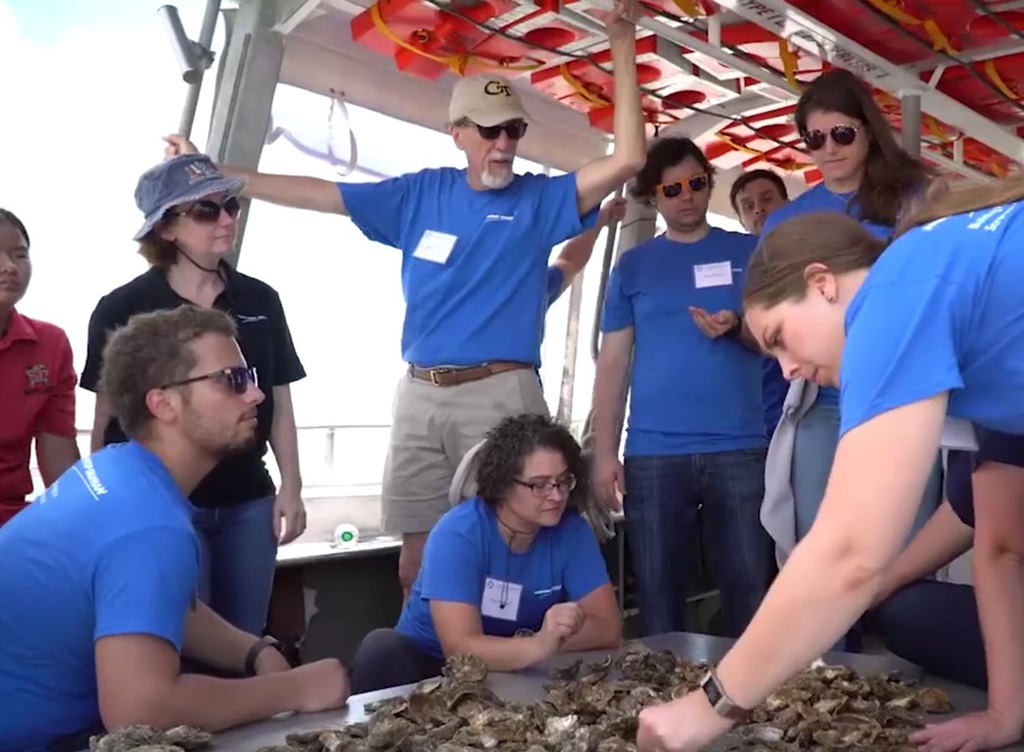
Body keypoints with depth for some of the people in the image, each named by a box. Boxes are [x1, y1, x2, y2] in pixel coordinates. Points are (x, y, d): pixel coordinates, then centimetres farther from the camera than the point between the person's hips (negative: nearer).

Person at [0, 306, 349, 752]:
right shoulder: (150, 527, -30)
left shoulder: (113, 466, 0)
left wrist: (258, 653, -4)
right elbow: (137, 710, -40)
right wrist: (296, 689, -27)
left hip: (38, 716, 9)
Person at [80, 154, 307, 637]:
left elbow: (278, 404, 8)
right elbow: (108, 418, -2)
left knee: (247, 639, 14)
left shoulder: (261, 301, 4)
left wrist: (291, 489, 4)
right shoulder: (122, 310, -6)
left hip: (249, 502, 4)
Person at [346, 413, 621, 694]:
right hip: (430, 662, -3)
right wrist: (539, 645, -47)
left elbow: (609, 628, -12)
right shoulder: (458, 533, -24)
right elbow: (461, 648, -32)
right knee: (384, 650, -33)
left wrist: (554, 637, -27)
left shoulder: (573, 532, -11)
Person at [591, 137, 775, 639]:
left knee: (750, 593, 2)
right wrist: (604, 452, 0)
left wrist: (736, 328, -13)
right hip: (652, 455, 1)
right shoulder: (633, 266, 11)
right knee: (659, 600, 5)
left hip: (739, 450, 0)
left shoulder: (750, 252, 10)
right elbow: (612, 363, 8)